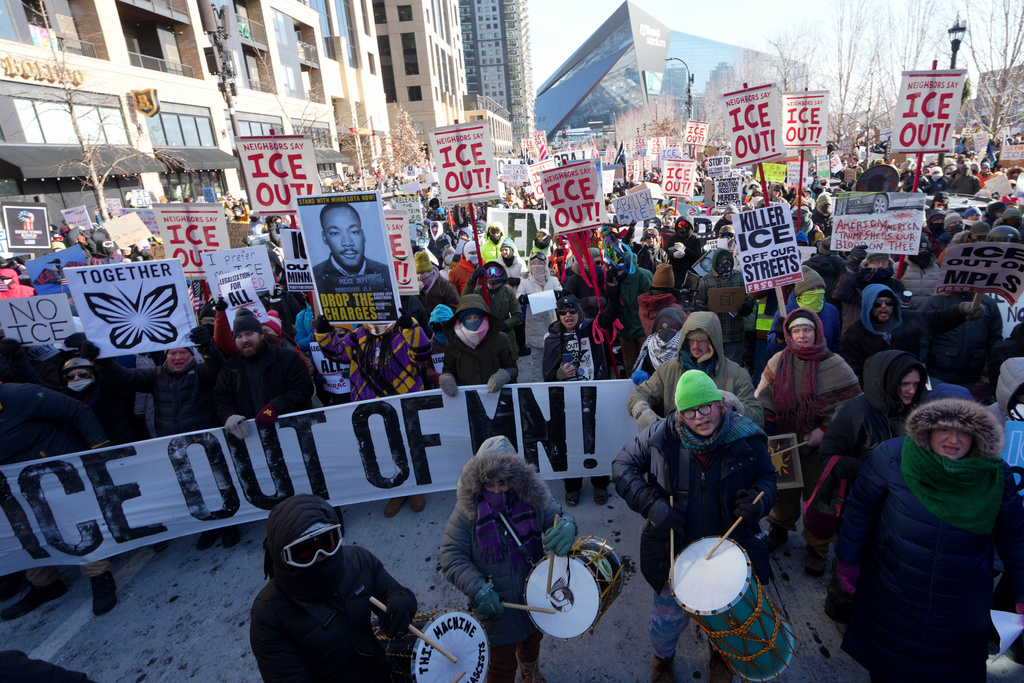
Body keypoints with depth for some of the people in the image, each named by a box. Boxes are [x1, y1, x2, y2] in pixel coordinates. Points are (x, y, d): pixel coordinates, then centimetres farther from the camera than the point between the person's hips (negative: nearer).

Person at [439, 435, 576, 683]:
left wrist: (566, 527, -36)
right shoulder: (467, 509, -22)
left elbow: (557, 516, -10)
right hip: (496, 605, -4)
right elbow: (451, 556, -20)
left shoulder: (532, 497, -17)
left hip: (536, 596, 4)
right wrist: (478, 589, -32)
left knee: (532, 638, 33)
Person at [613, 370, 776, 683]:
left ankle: (721, 656, 62)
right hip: (676, 550, -1)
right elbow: (622, 466, -8)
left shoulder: (746, 437, -15)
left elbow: (767, 476, 2)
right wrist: (651, 504, -20)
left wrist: (759, 498, -21)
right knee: (669, 616, 17)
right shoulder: (661, 435, -18)